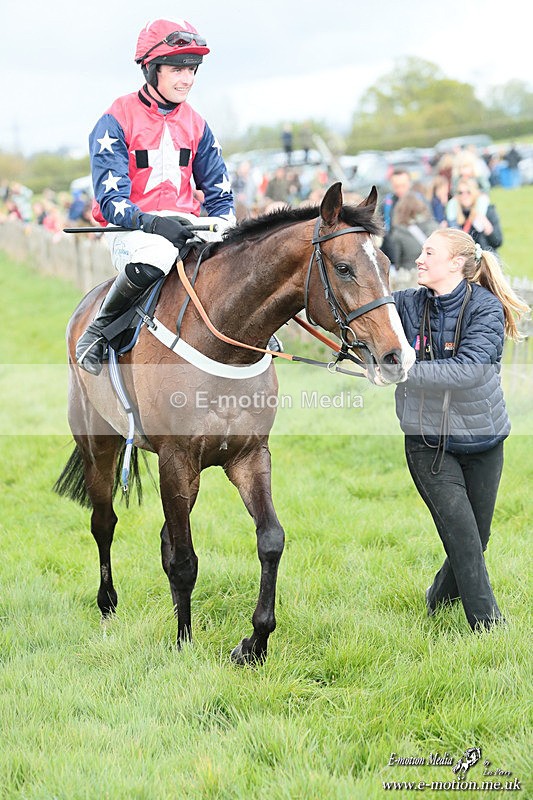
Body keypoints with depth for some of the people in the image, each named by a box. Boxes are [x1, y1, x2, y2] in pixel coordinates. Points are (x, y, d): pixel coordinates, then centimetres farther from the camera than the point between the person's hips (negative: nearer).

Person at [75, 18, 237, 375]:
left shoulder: (196, 124, 12)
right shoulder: (117, 120, -6)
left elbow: (218, 191, 17)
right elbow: (110, 196, -14)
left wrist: (222, 226, -5)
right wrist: (151, 222, -32)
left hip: (185, 223, 5)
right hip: (131, 227, -5)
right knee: (158, 253, -40)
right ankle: (99, 329, -18)